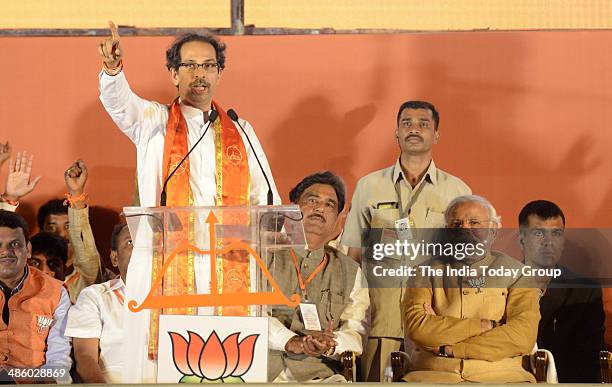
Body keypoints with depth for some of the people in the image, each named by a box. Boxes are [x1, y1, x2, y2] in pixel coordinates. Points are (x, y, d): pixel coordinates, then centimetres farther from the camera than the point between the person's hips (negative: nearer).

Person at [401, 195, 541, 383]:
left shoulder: (517, 274, 13)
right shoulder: (427, 273, 16)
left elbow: (523, 337, -2)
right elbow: (417, 328, -2)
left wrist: (449, 348, -6)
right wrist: (487, 325, -6)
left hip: (498, 375, 0)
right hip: (434, 374, 0)